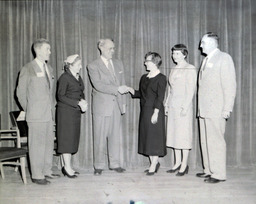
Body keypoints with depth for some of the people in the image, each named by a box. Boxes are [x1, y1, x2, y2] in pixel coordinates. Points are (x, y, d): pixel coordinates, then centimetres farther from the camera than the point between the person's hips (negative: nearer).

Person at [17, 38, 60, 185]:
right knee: (37, 145, -3)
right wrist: (29, 110, 2)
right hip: (36, 116, -7)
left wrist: (52, 108, 16)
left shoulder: (49, 69, 15)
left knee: (49, 143, 12)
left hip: (49, 114, 7)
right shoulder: (28, 69, -6)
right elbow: (21, 93, -2)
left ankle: (47, 171, 24)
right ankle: (37, 175, 5)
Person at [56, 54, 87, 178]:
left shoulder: (78, 77, 14)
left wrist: (83, 101, -5)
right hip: (66, 111, -8)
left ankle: (67, 166, 16)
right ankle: (67, 167, 2)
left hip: (76, 112, 8)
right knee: (67, 138, -4)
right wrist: (78, 103, -18)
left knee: (73, 139, 9)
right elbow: (61, 96, -14)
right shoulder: (64, 77, -9)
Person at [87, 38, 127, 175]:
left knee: (116, 136, 7)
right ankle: (99, 166, 11)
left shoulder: (118, 64, 14)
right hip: (101, 106, -4)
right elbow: (98, 85, -15)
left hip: (116, 105, 5)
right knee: (100, 137, 0)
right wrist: (117, 89, -21)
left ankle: (115, 164, 17)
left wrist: (123, 102, 12)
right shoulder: (93, 66, -3)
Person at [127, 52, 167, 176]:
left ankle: (153, 166, 5)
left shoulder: (161, 78, -8)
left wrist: (155, 113, -18)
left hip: (154, 111, -8)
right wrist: (131, 90, 0)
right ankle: (154, 163, 22)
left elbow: (160, 97, -13)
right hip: (144, 110, 8)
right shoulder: (144, 78, 14)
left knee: (155, 137, -2)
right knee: (147, 137, 10)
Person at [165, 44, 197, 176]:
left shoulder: (190, 69, -5)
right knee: (174, 134, 7)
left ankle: (184, 165, 2)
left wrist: (185, 106, -17)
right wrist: (167, 103, 13)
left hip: (183, 105, -7)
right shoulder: (174, 70, 16)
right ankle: (177, 163, 15)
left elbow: (191, 89, -11)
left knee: (183, 134, -5)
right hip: (172, 106, 7)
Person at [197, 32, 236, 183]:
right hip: (204, 109, 8)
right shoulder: (206, 60, 21)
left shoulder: (224, 58, -4)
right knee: (205, 141, 10)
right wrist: (200, 108, 12)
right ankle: (209, 170, 19)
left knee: (216, 141, -6)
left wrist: (227, 109, -15)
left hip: (216, 110, -8)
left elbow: (230, 85, -10)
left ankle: (219, 174, 1)